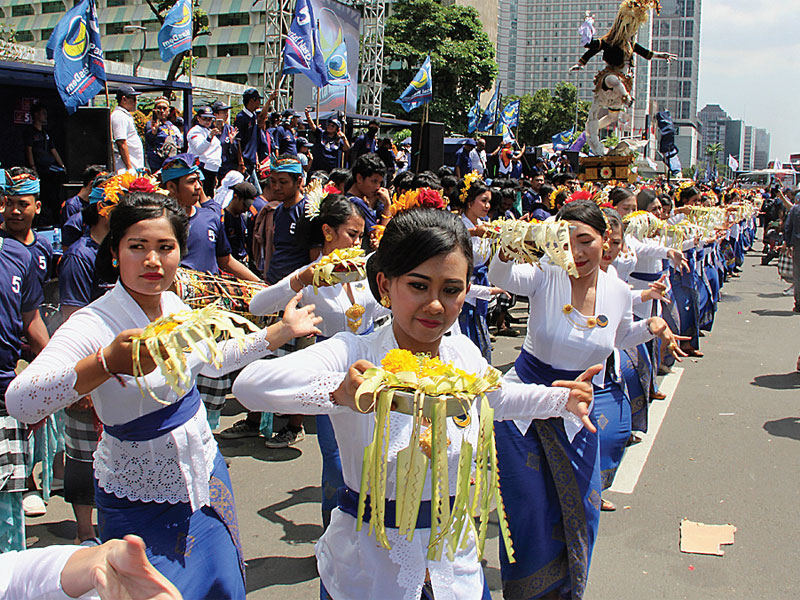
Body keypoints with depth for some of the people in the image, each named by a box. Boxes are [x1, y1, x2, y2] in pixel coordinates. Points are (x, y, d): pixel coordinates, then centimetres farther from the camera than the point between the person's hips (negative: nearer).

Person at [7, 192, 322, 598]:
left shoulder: (174, 305, -4)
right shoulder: (93, 324, -24)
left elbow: (209, 360, 16)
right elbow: (19, 402, -38)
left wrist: (282, 331, 16)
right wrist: (108, 363, -52)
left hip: (204, 474, 6)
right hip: (139, 502, -6)